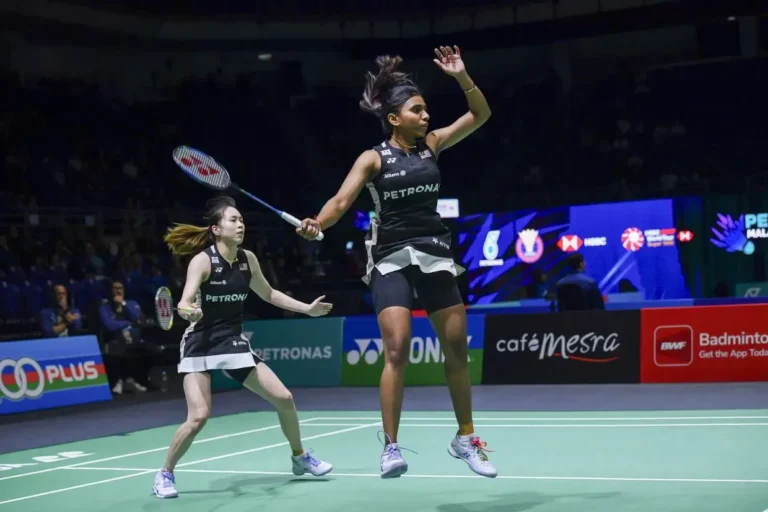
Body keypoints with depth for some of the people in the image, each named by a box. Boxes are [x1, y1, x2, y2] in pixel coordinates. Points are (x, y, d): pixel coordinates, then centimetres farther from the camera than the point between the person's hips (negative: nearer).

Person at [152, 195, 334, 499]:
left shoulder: (248, 259, 1)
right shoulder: (202, 260, -16)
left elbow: (268, 294, 17)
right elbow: (185, 303, -26)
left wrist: (307, 309, 12)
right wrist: (189, 312, -50)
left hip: (234, 343, 6)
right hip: (201, 345, -5)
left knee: (284, 399, 2)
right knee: (198, 417, -20)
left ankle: (300, 458, 26)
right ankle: (165, 474, 2)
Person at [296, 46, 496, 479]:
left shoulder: (431, 145, 7)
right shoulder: (373, 159, -3)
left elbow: (481, 115, 6)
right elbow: (341, 202, -12)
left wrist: (462, 77, -10)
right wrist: (316, 224, -33)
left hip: (435, 253, 4)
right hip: (392, 258, -4)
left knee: (457, 349, 7)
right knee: (397, 350, -16)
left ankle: (466, 439, 23)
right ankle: (391, 447, -8)